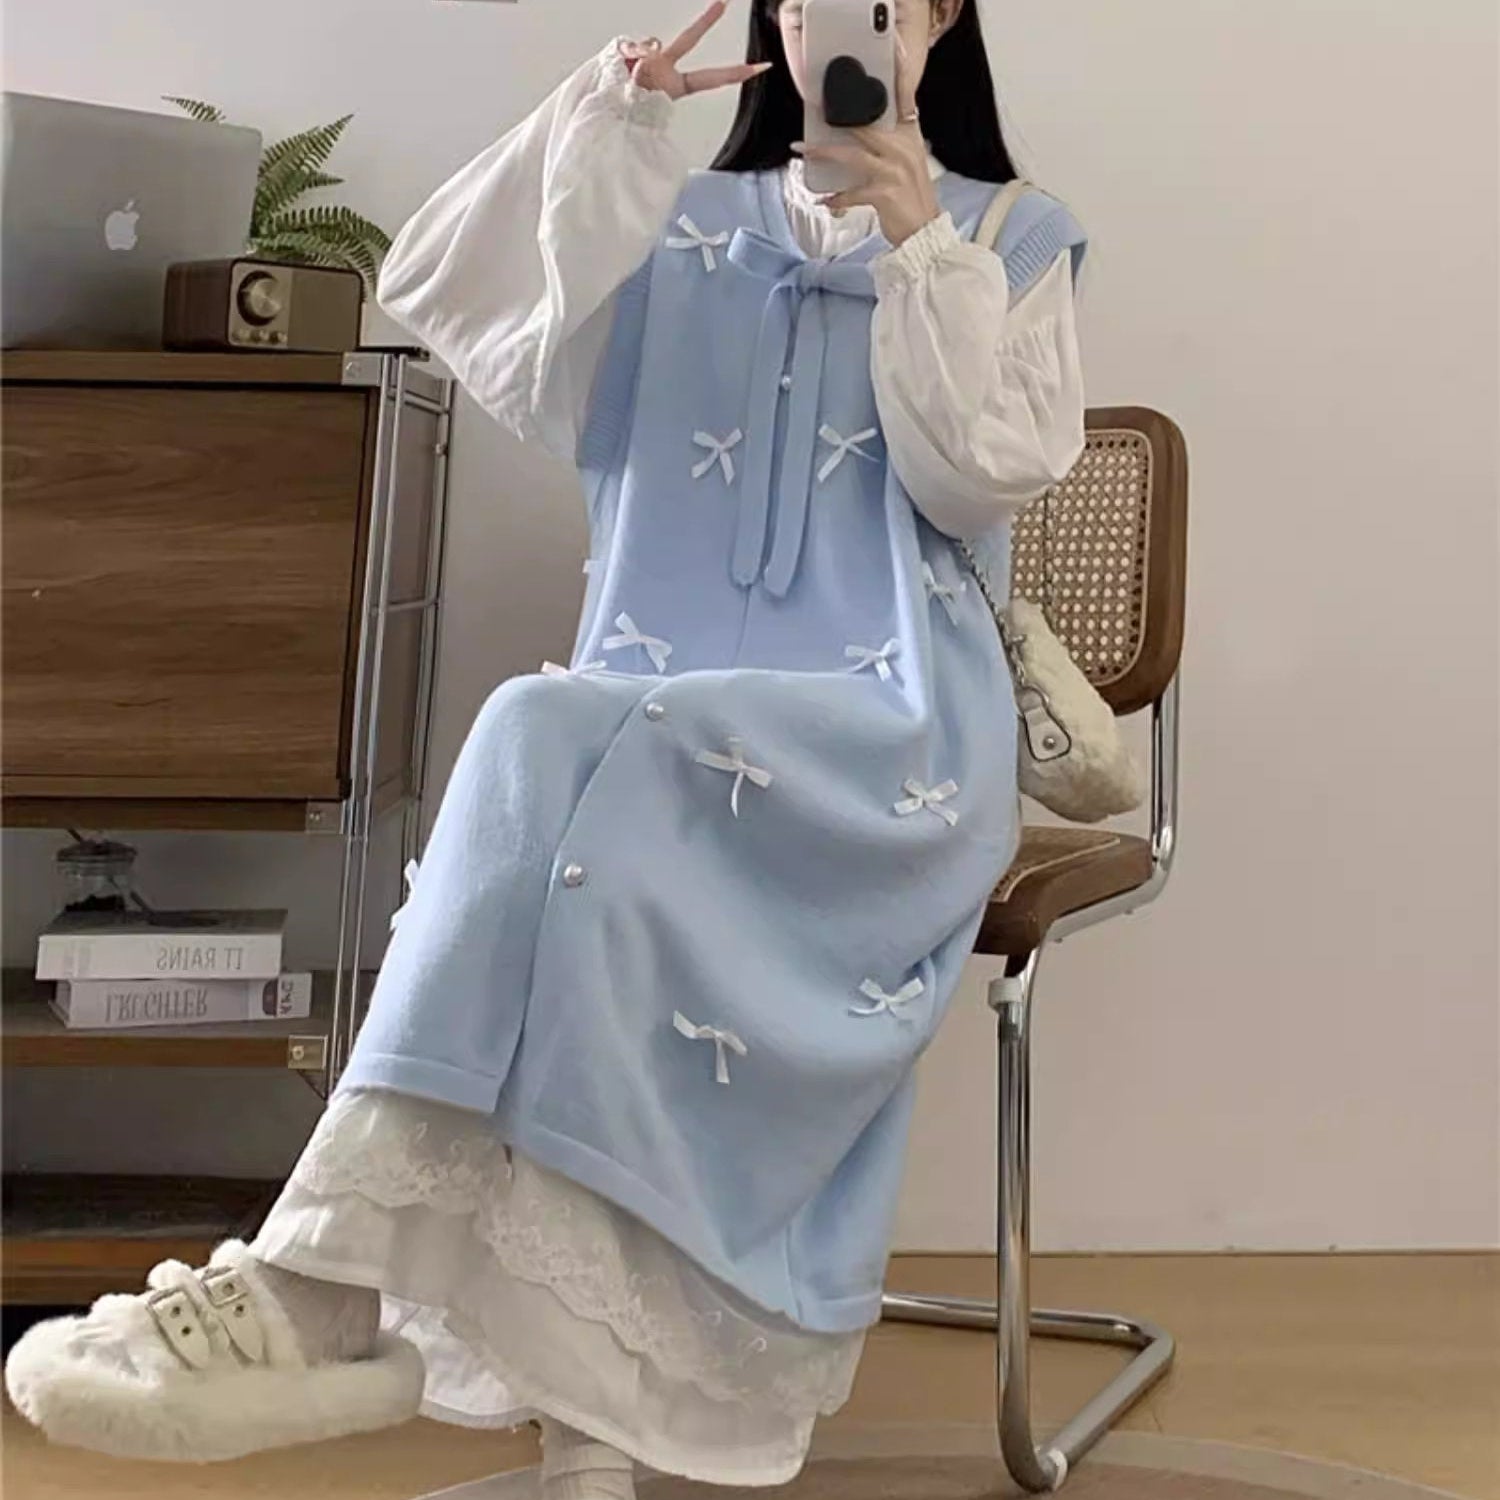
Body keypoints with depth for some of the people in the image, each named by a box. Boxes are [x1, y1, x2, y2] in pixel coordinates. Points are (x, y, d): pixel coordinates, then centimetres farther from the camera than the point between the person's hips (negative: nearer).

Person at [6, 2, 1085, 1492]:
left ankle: (332, 1274, -39)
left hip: (887, 727, -3)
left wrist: (918, 242, -8)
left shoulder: (1014, 241, 14)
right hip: (652, 726, 3)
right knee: (581, 845, -35)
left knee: (552, 751, -34)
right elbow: (443, 296, 5)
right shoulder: (684, 229, 20)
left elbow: (989, 478, -2)